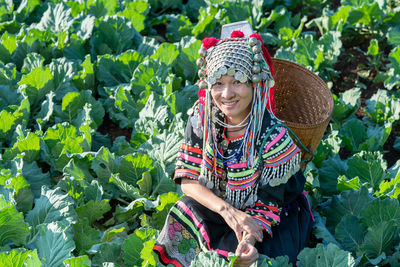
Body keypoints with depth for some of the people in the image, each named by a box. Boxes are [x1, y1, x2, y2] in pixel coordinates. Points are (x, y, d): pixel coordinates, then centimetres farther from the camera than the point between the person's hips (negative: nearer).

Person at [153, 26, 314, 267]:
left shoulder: (274, 137, -28)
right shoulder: (202, 116, -17)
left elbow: (267, 206, -22)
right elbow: (187, 178, -14)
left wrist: (249, 240, -45)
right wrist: (226, 210, -31)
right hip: (214, 204, 3)